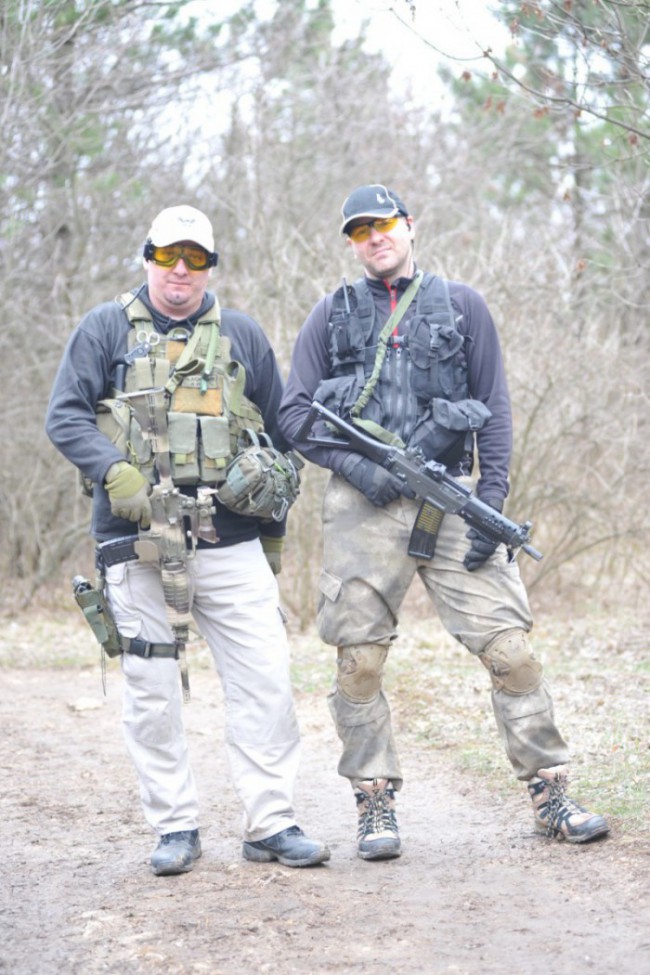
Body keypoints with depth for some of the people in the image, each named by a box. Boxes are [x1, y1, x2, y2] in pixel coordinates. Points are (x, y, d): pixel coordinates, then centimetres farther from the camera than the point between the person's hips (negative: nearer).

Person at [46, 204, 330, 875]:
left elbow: (278, 434, 20)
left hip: (231, 542, 2)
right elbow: (65, 417, 0)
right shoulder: (105, 329, 7)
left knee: (265, 678, -5)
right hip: (137, 542, -1)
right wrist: (115, 473, -17)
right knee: (151, 690, 2)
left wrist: (273, 532, 16)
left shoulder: (241, 335, 14)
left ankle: (270, 824, 2)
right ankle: (175, 827, 13)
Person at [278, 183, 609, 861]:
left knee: (510, 647, -7)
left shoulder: (461, 305, 12)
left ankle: (548, 793, 2)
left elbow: (495, 412, 8)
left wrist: (491, 503, -3)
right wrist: (357, 466, -9)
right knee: (359, 662, -1)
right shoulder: (332, 314, 12)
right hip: (364, 505, 0)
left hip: (451, 496, 0)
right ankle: (375, 805, 11)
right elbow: (293, 415, 7)